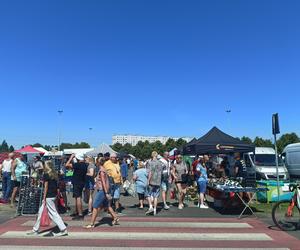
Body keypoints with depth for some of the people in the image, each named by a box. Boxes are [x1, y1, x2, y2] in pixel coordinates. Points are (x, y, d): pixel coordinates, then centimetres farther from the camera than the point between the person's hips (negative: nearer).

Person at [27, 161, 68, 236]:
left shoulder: (46, 174, -12)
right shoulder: (54, 174, 9)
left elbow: (46, 187, -13)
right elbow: (56, 186, 11)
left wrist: (44, 198, -10)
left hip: (48, 196, -9)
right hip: (54, 195, 9)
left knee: (53, 213, -3)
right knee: (40, 212, 19)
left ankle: (64, 230, -2)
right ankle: (35, 230, 29)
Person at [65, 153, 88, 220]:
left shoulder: (78, 164, -21)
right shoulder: (85, 165, 6)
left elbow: (67, 165, -20)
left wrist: (71, 157, -11)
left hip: (77, 183, -10)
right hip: (81, 182, 10)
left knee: (78, 198, -7)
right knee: (77, 198, 20)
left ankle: (80, 214, -5)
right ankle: (76, 212, 32)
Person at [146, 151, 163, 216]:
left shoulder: (150, 163, -9)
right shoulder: (160, 163, 7)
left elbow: (150, 173, -15)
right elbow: (161, 173, 12)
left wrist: (148, 181, -10)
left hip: (152, 181, -4)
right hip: (158, 182, 4)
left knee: (149, 194, 9)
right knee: (156, 196, 8)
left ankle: (151, 207, -4)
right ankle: (155, 210, 10)